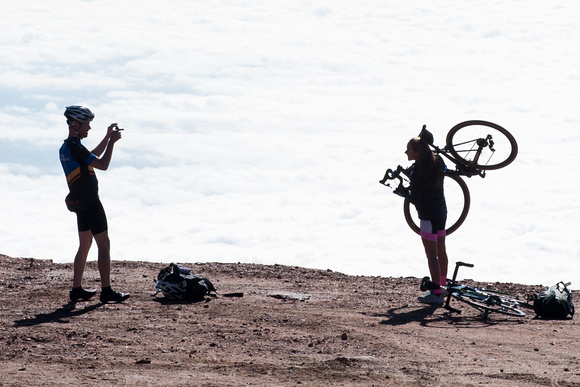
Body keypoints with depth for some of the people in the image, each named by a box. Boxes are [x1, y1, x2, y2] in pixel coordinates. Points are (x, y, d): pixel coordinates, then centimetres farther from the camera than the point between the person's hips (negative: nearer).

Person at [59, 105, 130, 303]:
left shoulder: (66, 148, 12)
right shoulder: (75, 148, -19)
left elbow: (94, 156, 27)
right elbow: (103, 165, -19)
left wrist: (107, 137, 20)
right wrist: (112, 141, -11)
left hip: (79, 203, 10)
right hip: (90, 203, -10)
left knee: (84, 246, 16)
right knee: (104, 246, -6)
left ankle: (77, 289, 16)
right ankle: (106, 291, -7)